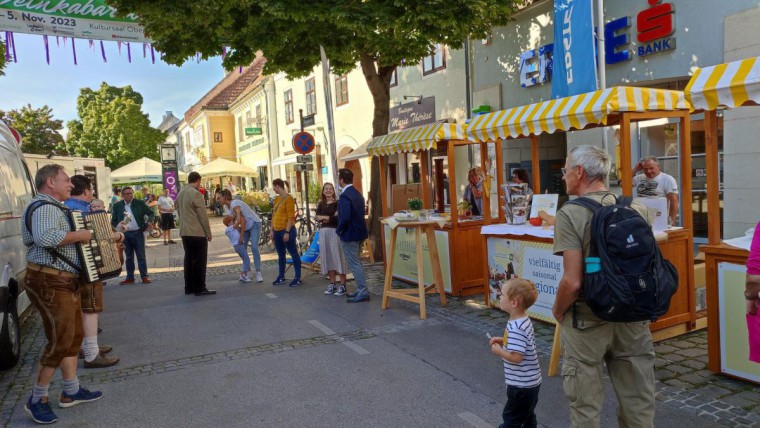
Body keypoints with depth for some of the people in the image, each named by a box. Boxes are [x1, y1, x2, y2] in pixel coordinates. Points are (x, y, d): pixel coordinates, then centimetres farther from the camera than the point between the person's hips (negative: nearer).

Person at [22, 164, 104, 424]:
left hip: (65, 282, 11)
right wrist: (80, 235, -25)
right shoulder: (44, 208, -16)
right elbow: (45, 237, -37)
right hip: (50, 283, -11)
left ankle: (71, 392, 25)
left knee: (74, 336, 15)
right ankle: (37, 400, 7)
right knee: (60, 341, -8)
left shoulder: (55, 207, 18)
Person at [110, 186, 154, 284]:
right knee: (129, 257, 9)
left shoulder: (140, 203, 0)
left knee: (141, 256, 1)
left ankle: (144, 276, 7)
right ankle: (130, 278, 15)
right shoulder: (117, 205, 5)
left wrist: (150, 221, -17)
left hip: (138, 233, -2)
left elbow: (150, 213, 2)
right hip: (125, 234, 2)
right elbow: (113, 220, 9)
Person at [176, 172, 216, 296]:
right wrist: (208, 233, -8)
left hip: (185, 232, 8)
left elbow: (179, 212, 17)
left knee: (189, 260, 13)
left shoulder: (180, 193, 11)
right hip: (197, 233, -8)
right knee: (200, 261, -2)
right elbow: (203, 215, -15)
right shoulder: (196, 193, -15)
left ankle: (189, 287, 17)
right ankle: (200, 288, 1)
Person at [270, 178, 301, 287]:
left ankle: (298, 278, 1)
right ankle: (281, 277, 22)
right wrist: (272, 230, 13)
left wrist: (287, 232, -19)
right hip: (277, 231, 8)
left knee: (293, 253, -2)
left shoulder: (288, 198, -10)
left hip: (286, 230, -8)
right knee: (280, 254, 14)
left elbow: (291, 217, -15)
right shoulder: (277, 199, 14)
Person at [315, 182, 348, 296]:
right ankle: (332, 284, 17)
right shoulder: (321, 204, 13)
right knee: (328, 258, 8)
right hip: (323, 232, 5)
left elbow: (338, 218, -15)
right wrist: (330, 217, -13)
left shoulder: (337, 203, -3)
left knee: (338, 257, -5)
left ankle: (342, 285, -1)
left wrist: (324, 217, -8)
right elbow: (317, 217, -1)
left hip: (335, 232, -5)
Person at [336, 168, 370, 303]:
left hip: (350, 234, -10)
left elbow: (345, 218, -28)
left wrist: (338, 230, -12)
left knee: (354, 264, -3)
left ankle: (363, 293, -1)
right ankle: (361, 290, 25)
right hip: (359, 232, 10)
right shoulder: (357, 193, 10)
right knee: (356, 262, 18)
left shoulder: (344, 196, -20)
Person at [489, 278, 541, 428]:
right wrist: (503, 341, 5)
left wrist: (498, 351, -16)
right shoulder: (524, 321, 3)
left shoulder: (516, 328, -28)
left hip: (521, 384, -9)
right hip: (530, 382, 9)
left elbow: (516, 357, -31)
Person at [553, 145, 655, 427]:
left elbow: (573, 281, -21)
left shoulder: (571, 214, -16)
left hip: (587, 322, -5)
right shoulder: (638, 210, 0)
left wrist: (557, 311, -3)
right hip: (633, 320, 5)